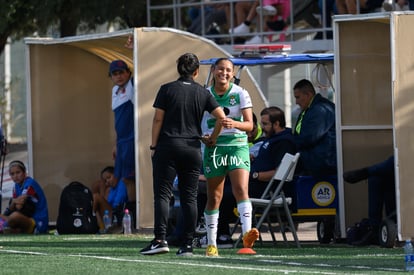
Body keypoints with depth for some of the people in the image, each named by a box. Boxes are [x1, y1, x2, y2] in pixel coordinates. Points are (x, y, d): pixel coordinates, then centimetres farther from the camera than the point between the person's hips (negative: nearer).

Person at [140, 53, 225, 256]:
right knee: (189, 197, 4)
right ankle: (188, 244, 1)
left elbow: (158, 119, -3)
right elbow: (221, 117, -2)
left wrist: (153, 145, 2)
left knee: (162, 194, -2)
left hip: (168, 146, -2)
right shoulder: (203, 93, 5)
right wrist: (212, 139, 12)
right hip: (192, 148, 2)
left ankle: (160, 239, -14)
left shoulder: (167, 90, -1)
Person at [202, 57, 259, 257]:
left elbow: (249, 125, -5)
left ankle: (247, 233, -32)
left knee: (241, 189, -19)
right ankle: (211, 244, 10)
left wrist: (235, 123, -25)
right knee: (214, 197, 3)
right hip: (214, 148, 1)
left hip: (237, 145, -1)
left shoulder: (241, 94, 0)